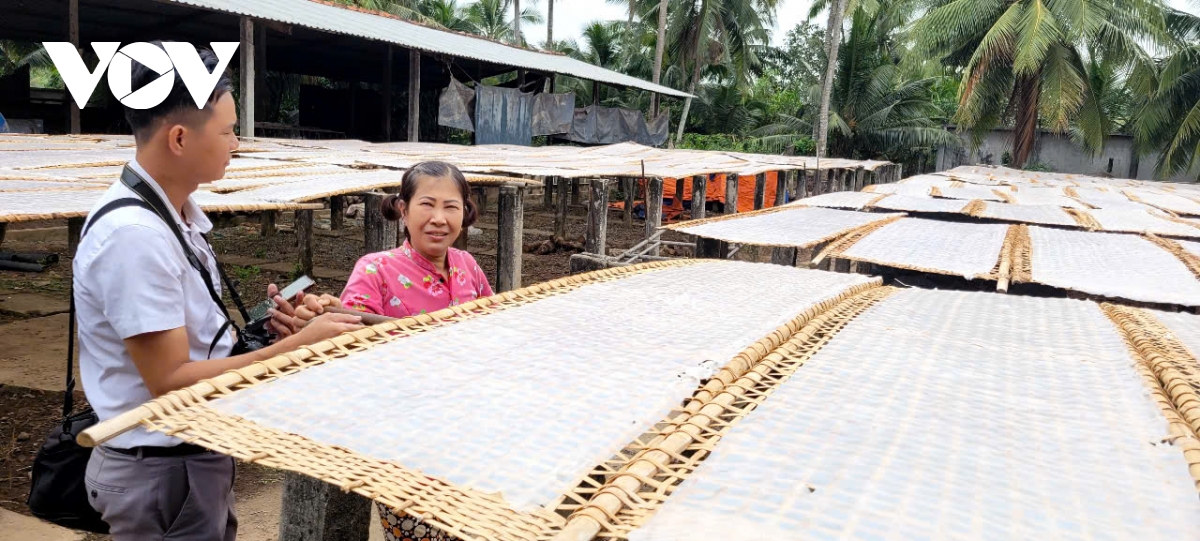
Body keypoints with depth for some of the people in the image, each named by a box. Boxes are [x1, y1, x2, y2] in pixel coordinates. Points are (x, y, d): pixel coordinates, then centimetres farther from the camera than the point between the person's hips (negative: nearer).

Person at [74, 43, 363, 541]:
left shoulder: (173, 212, 2)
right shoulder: (134, 234, -25)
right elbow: (170, 381, -24)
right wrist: (300, 345, -22)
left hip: (195, 457, 8)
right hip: (163, 473, -8)